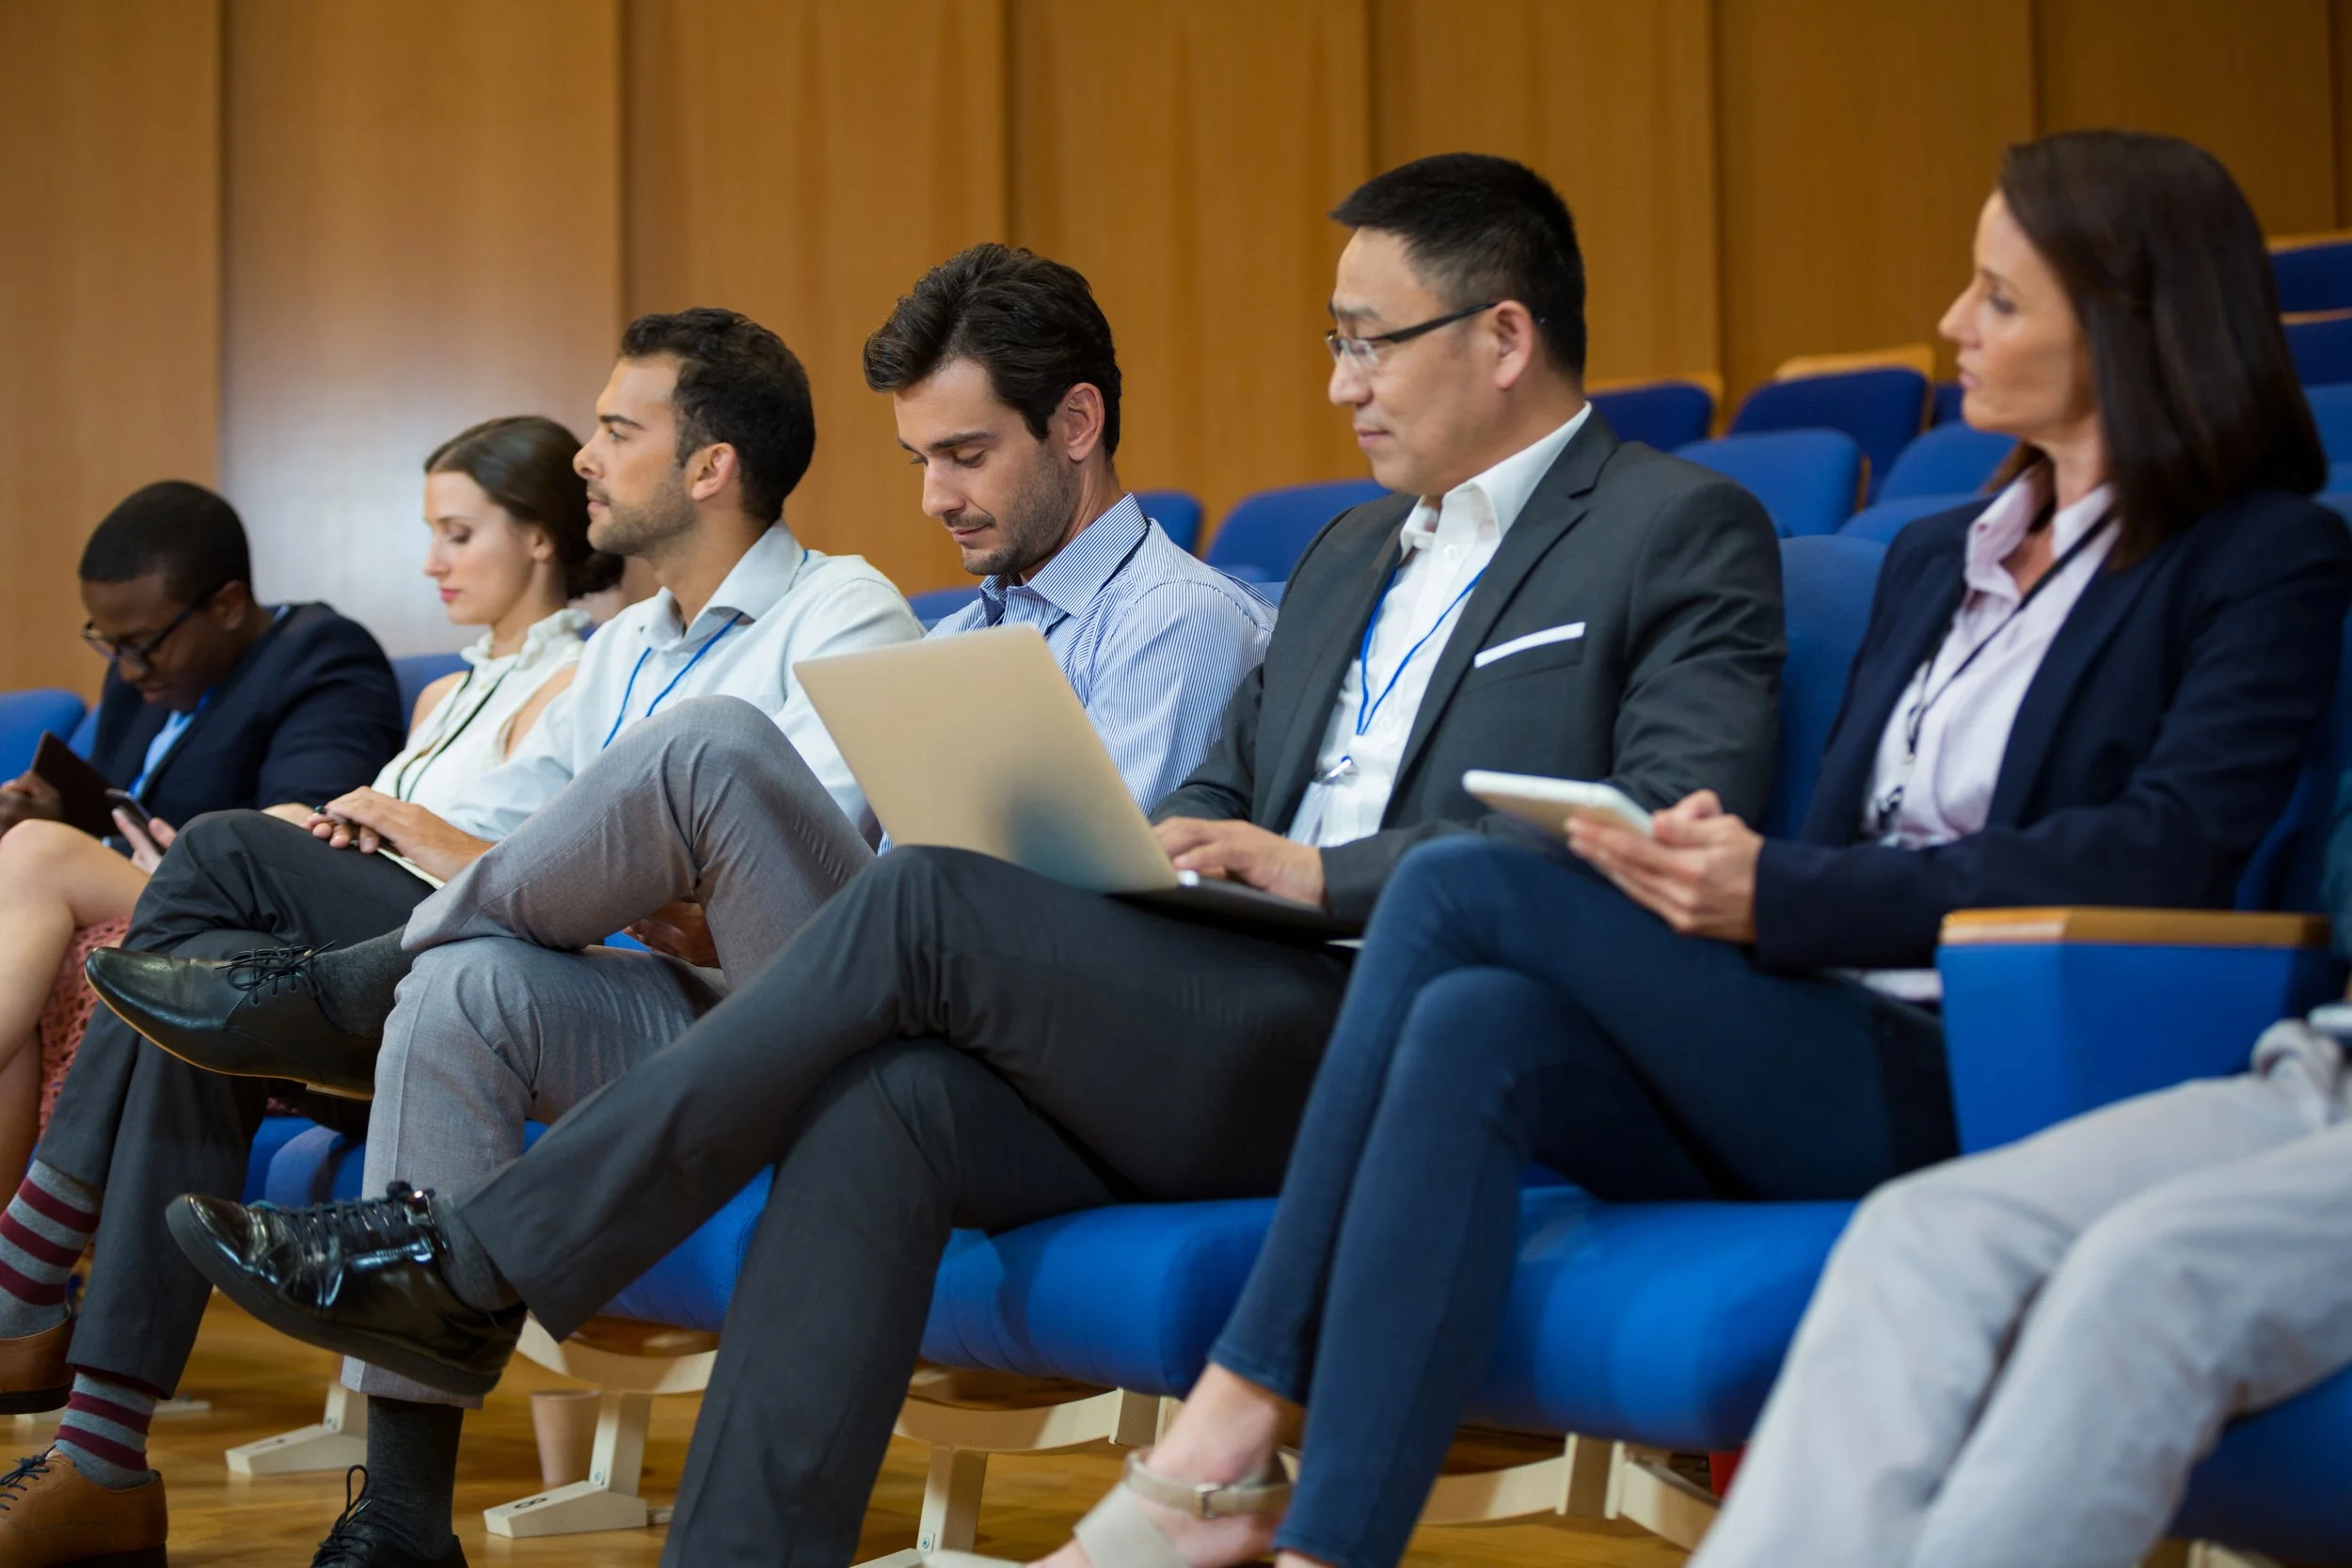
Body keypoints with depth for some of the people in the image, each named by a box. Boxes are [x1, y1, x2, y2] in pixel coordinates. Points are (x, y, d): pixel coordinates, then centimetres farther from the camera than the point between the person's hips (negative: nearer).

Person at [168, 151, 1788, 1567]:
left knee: (924, 902, -21)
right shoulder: (1353, 553, 27)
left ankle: (475, 1268, -15)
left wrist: (1330, 873, -16)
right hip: (1244, 1035, 7)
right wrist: (1083, 865, 2)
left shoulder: (1685, 534, 2)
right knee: (879, 1104, -22)